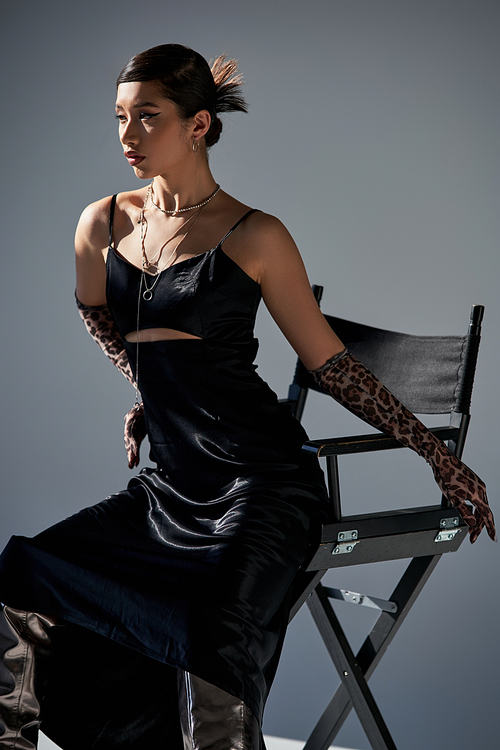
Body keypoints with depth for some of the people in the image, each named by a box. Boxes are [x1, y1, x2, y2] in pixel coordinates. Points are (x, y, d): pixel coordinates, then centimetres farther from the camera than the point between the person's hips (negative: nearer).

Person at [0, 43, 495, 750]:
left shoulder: (254, 237, -5)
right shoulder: (103, 225, 7)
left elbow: (329, 362, 0)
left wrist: (437, 455, 0)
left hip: (264, 484, -5)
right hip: (171, 483, 6)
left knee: (216, 652, -29)